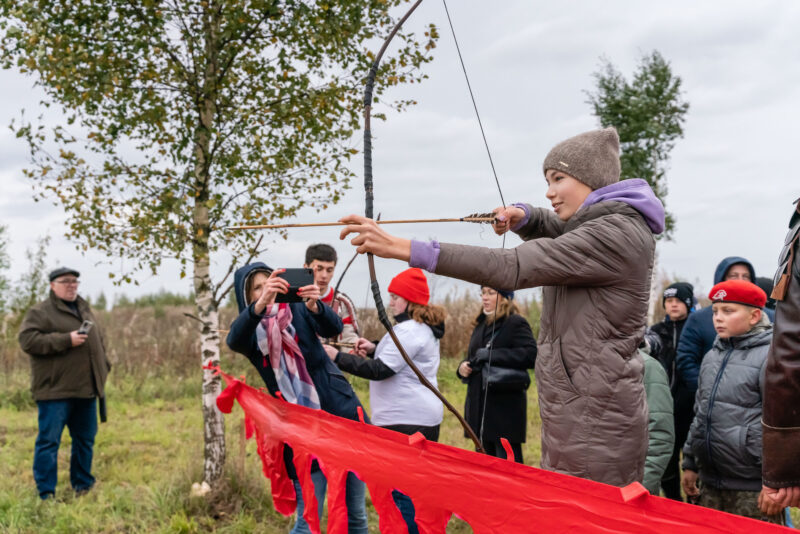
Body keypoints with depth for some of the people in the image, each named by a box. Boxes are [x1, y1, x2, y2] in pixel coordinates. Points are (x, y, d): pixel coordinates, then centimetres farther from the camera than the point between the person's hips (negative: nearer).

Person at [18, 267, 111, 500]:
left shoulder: (85, 310, 18)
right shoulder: (40, 312, -5)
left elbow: (99, 341, 27)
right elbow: (28, 340, -17)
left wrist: (104, 367, 15)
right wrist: (66, 340, -21)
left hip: (86, 389, 7)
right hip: (55, 390, -7)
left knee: (85, 439, 13)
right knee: (49, 441, -4)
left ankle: (83, 485, 26)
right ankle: (46, 493, 2)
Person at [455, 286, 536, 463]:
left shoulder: (516, 323, -8)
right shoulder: (481, 325, 18)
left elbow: (531, 355, -22)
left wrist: (492, 355, -20)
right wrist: (463, 367, 4)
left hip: (506, 410, -8)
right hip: (481, 408, 9)